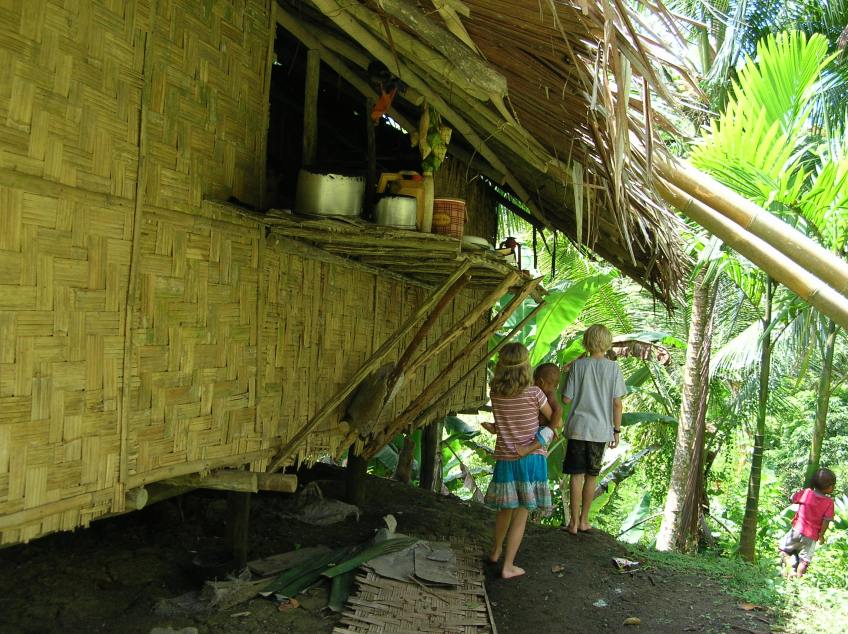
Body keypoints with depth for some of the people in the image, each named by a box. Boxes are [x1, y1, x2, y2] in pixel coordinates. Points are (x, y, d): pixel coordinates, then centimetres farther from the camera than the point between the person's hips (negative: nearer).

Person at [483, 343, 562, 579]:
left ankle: (496, 551, 38)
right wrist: (548, 429, 19)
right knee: (521, 515, 5)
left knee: (505, 508, 22)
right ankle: (508, 566, 8)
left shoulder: (495, 393, -5)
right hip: (531, 459, -3)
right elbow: (556, 422, -2)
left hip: (505, 460, 3)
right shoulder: (534, 393, -14)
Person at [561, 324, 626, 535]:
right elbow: (617, 403, -4)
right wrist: (617, 430, 5)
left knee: (576, 475, 6)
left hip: (578, 428, -1)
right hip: (600, 430, 1)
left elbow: (566, 399, -5)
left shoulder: (578, 365, -6)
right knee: (591, 476, 13)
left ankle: (574, 522, 8)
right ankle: (584, 520, 22)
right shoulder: (613, 368, -5)